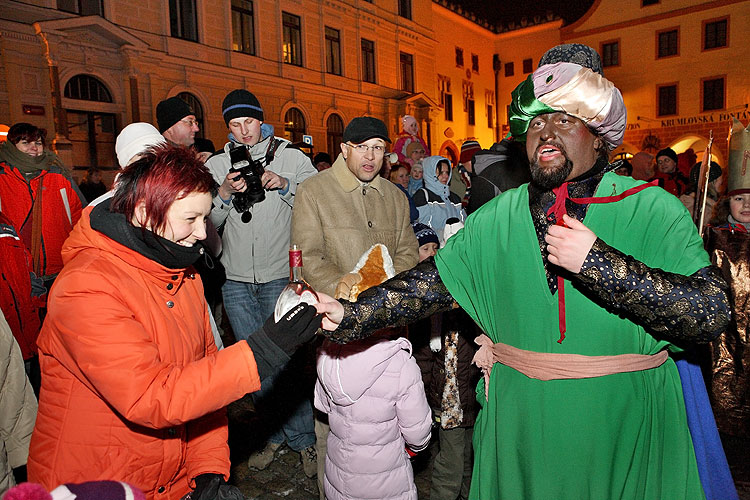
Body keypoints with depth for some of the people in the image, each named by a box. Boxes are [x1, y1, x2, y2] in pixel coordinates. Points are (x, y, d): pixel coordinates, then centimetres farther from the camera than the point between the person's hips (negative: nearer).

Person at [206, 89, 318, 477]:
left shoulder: (292, 158, 2)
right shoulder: (216, 165, 8)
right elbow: (206, 222, 3)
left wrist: (283, 185, -17)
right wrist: (224, 193, -13)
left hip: (281, 275, -3)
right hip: (236, 280, 3)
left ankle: (303, 439, 17)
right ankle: (276, 432, 29)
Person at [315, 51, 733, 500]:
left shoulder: (653, 210, -10)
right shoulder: (497, 219, -1)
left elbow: (712, 314, -18)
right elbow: (432, 282, -3)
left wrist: (597, 261, -28)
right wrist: (349, 316, -14)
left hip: (625, 436, -1)